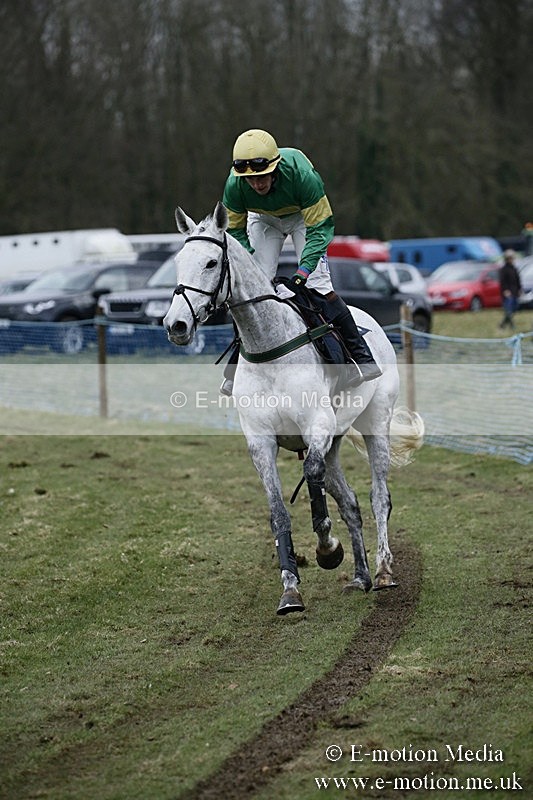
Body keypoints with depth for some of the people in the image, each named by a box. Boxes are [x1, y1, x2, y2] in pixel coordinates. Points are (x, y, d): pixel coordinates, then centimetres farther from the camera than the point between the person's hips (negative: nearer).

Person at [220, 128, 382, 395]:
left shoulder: (301, 174, -40)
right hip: (263, 219, 2)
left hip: (304, 215, -2)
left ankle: (362, 357, -12)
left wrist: (303, 272, -43)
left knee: (317, 283, -17)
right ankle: (237, 367, 3)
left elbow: (320, 228, -32)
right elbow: (236, 232, -14)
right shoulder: (234, 186, -31)